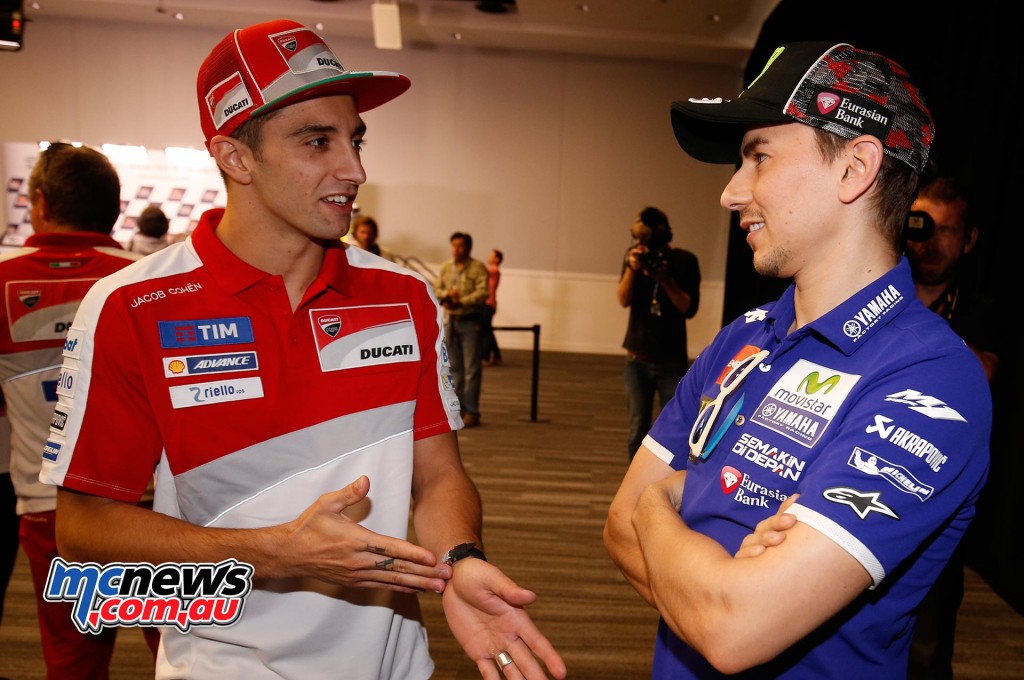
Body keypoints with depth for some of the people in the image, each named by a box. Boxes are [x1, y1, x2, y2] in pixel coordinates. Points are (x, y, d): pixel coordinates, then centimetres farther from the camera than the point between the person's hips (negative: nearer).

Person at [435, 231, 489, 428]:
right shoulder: (446, 267, 11)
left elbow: (482, 293, -15)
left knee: (471, 369, -4)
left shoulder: (478, 268, -6)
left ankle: (471, 413, 0)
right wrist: (446, 295, -13)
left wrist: (460, 302, -23)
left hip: (471, 321, -5)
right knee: (455, 368, 10)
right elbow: (436, 289, 8)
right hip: (451, 321, 5)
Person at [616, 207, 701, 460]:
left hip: (672, 361, -1)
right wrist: (631, 269, -25)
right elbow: (624, 300, -10)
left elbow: (689, 308, -10)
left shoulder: (685, 261, -5)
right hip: (638, 359, 2)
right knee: (638, 431, 6)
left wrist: (666, 280, -22)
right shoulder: (634, 256, 0)